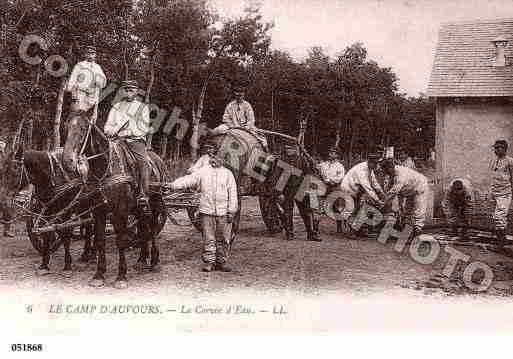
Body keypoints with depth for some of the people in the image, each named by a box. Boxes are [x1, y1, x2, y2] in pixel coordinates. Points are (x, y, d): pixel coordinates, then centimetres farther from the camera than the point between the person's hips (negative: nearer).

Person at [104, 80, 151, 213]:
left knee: (143, 162, -29)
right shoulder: (116, 107, 25)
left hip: (136, 140, -2)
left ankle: (143, 197, -35)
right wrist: (113, 131, -3)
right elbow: (107, 127, 21)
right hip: (117, 140, 3)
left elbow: (144, 129, 5)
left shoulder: (142, 107, 17)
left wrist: (127, 132, -8)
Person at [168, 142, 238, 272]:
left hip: (223, 212, 0)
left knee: (224, 239, 4)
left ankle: (221, 262, 15)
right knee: (208, 238, 1)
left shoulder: (228, 173, 8)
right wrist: (173, 185, -14)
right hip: (206, 211, 0)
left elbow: (232, 193, 6)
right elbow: (188, 180, 0)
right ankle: (209, 262, 10)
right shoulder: (202, 171, 8)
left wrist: (231, 211, 0)